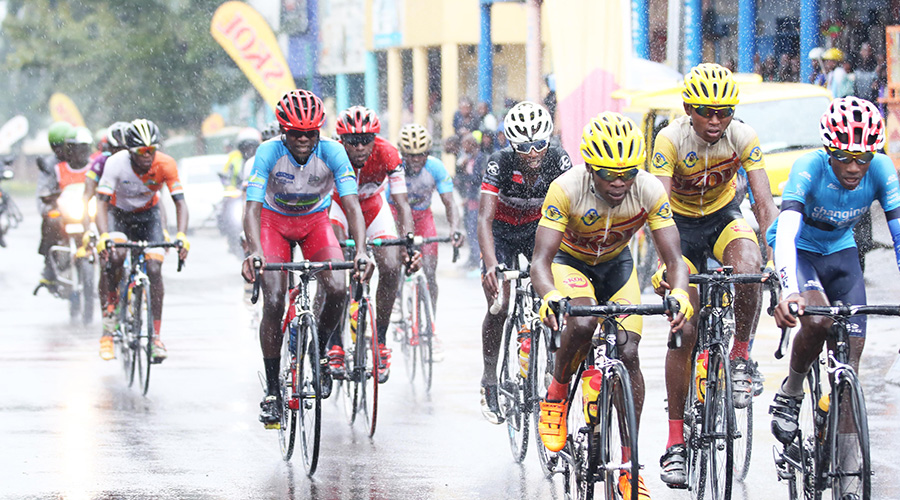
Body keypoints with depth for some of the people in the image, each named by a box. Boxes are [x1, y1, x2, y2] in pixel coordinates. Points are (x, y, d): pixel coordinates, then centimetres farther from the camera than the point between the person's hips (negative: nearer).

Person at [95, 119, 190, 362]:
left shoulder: (165, 164, -25)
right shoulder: (116, 163, -29)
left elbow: (180, 202, -25)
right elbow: (102, 202, -33)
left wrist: (182, 236, -41)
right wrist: (103, 236, -49)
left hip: (148, 214, 1)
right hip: (119, 212, -1)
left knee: (154, 270, -15)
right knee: (114, 256, -31)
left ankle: (155, 335, -5)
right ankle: (109, 311, -9)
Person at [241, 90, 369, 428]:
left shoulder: (332, 152, -26)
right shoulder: (269, 153, -28)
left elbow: (352, 206, -32)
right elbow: (252, 207, -34)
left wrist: (360, 250, -49)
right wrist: (254, 252, -53)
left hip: (315, 221, 1)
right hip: (275, 221, -1)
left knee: (337, 290, -21)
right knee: (273, 304, -14)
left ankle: (319, 354, 7)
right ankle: (272, 391, -2)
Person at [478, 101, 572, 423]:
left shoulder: (558, 160, -26)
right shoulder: (500, 163, -31)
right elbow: (485, 218, -37)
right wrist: (491, 265, -51)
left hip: (539, 228, 2)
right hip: (502, 231, -2)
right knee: (499, 306, -14)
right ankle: (489, 379, 3)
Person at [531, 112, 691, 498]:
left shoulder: (650, 190, -28)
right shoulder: (567, 189, -34)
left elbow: (673, 257, -28)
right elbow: (540, 260, -37)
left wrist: (679, 293, -51)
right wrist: (549, 297, -59)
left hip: (616, 264, 2)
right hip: (570, 262, -2)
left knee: (628, 355, -12)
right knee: (583, 323, -34)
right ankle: (557, 394, -4)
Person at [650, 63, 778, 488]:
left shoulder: (743, 137, -20)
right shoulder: (671, 140, -25)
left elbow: (764, 203, -24)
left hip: (725, 218, 1)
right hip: (683, 225, -1)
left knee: (748, 269, -34)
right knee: (684, 332, -9)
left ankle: (741, 356, -9)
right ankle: (676, 440, -1)